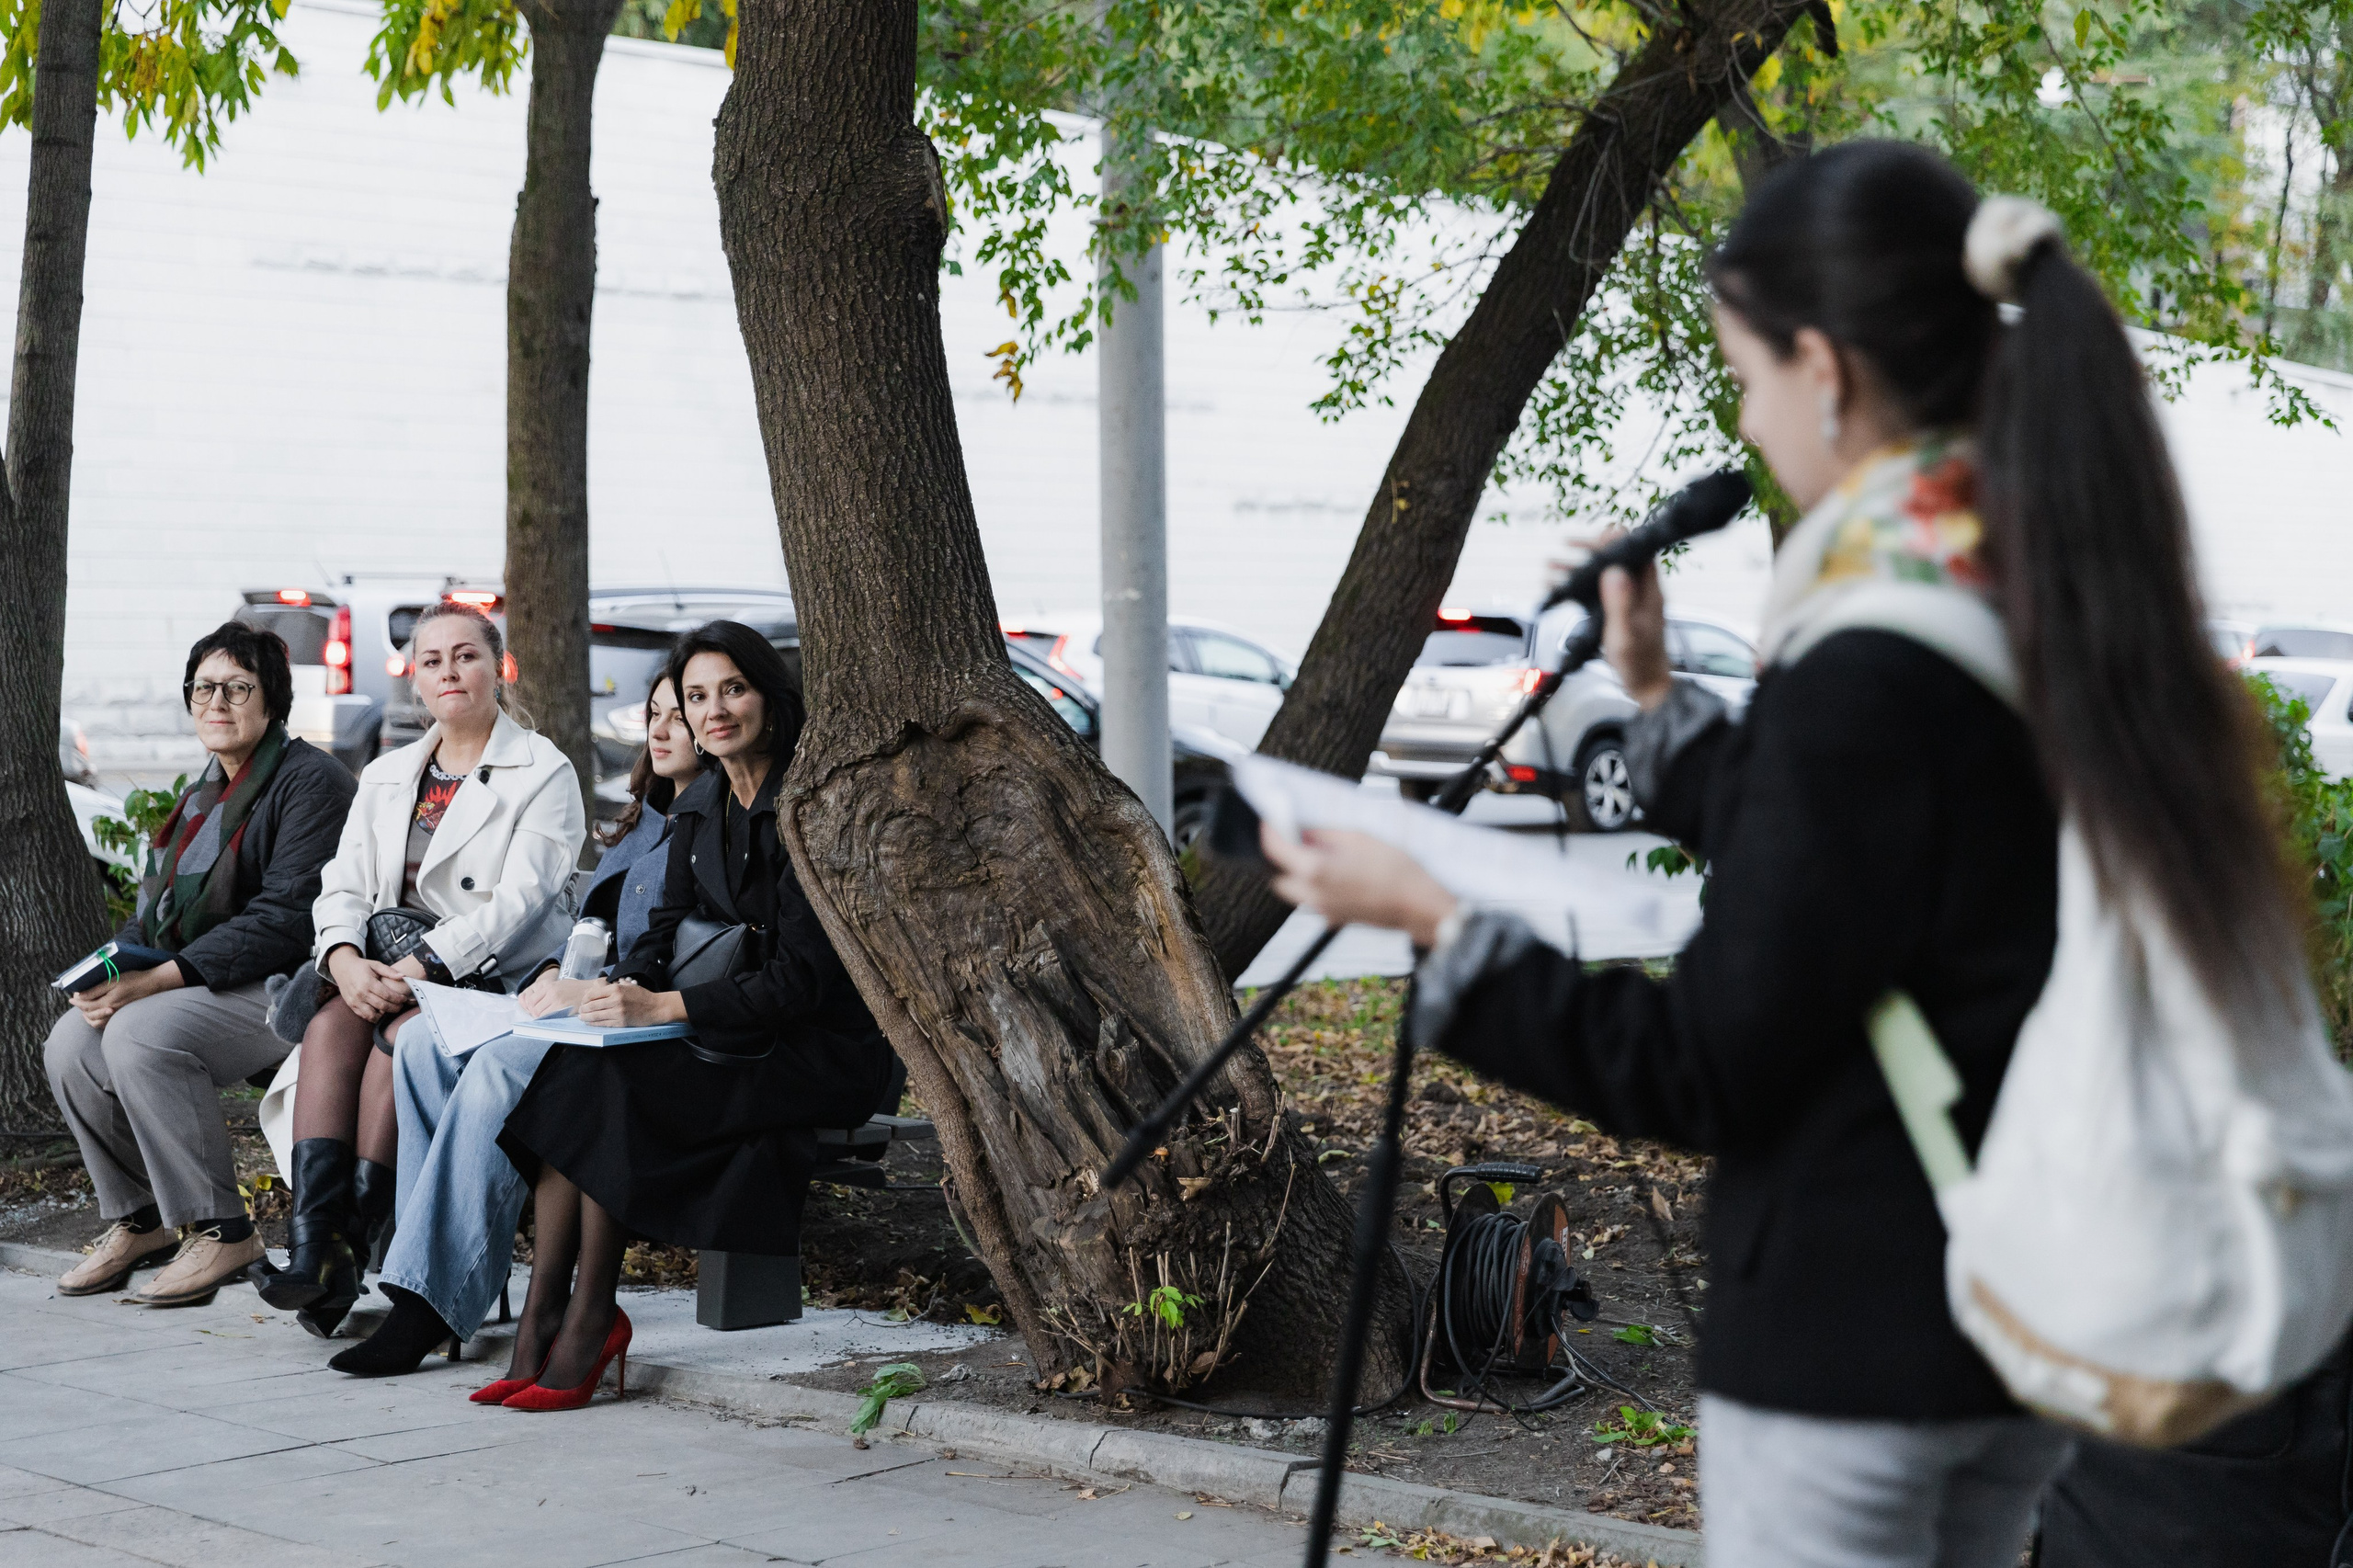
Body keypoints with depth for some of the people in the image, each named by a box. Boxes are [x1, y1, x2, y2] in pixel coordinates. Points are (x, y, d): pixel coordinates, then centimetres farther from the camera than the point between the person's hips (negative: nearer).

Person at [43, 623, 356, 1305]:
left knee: (141, 1034, -29)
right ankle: (139, 1220, 7)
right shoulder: (203, 794, 18)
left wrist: (159, 981, -24)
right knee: (72, 1041, -9)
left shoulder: (311, 781, -11)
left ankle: (222, 1232, -19)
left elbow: (286, 917, -20)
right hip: (203, 987, 9)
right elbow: (161, 907, 20)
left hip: (283, 989, -9)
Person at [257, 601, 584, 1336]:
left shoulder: (543, 772, 1)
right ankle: (314, 1244, -37)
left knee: (402, 1033, -33)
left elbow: (518, 900, -12)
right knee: (332, 1022, -28)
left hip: (494, 976, -4)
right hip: (395, 968, 5)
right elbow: (343, 888, 10)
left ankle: (349, 1246, -29)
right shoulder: (387, 776, 20)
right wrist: (346, 958, -14)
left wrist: (423, 965, -24)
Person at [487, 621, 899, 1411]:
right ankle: (540, 1321, -20)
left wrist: (660, 1007, -24)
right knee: (570, 1072, -19)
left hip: (822, 1051, -7)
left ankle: (591, 1319, -15)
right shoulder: (699, 807, 10)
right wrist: (625, 988, -12)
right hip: (735, 1038, 7)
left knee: (606, 1081, -25)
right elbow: (667, 932, 12)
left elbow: (800, 978, -20)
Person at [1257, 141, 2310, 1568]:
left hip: (1855, 1334, -9)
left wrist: (1436, 915, -11)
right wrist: (1657, 697, 20)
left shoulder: (1873, 674, -23)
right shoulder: (2059, 615, 4)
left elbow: (1712, 1066, -18)